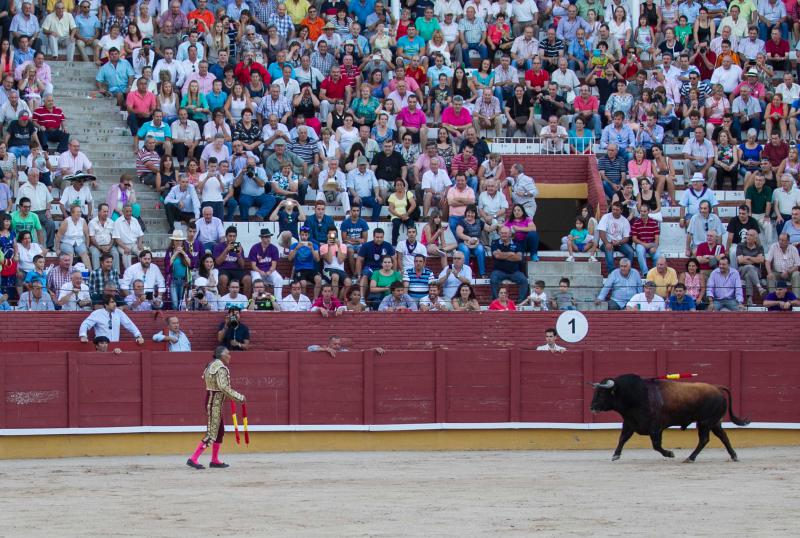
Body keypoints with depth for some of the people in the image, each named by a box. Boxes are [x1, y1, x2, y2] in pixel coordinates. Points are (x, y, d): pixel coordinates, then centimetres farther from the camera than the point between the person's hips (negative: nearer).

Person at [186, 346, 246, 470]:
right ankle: (193, 459, -10)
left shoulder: (212, 366, 14)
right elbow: (223, 387, -25)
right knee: (212, 432, -8)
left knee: (220, 430, 16)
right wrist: (239, 397, -19)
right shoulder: (221, 368, -17)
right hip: (215, 402, -10)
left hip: (211, 401, 10)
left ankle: (215, 460, 21)